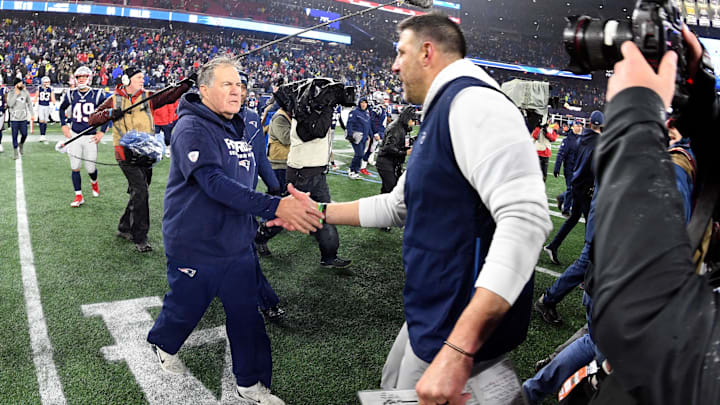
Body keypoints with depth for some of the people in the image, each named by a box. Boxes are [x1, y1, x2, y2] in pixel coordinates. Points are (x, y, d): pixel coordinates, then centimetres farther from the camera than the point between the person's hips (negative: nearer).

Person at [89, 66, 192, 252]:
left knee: (138, 193, 12)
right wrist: (109, 113, -14)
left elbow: (169, 96, -2)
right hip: (127, 154, -4)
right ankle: (140, 238, -6)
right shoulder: (114, 100, 4)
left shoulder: (148, 97, 11)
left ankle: (125, 228, 31)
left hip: (146, 152, 4)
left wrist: (185, 85, -17)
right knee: (140, 192, -14)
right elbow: (93, 118, 5)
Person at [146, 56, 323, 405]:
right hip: (196, 248, -6)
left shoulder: (237, 129, 9)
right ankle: (162, 343, 48)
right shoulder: (192, 128, -18)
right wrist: (275, 206, -40)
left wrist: (287, 206, 1)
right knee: (185, 307, 15)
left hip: (237, 245, 7)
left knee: (246, 314, 10)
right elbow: (216, 183, -32)